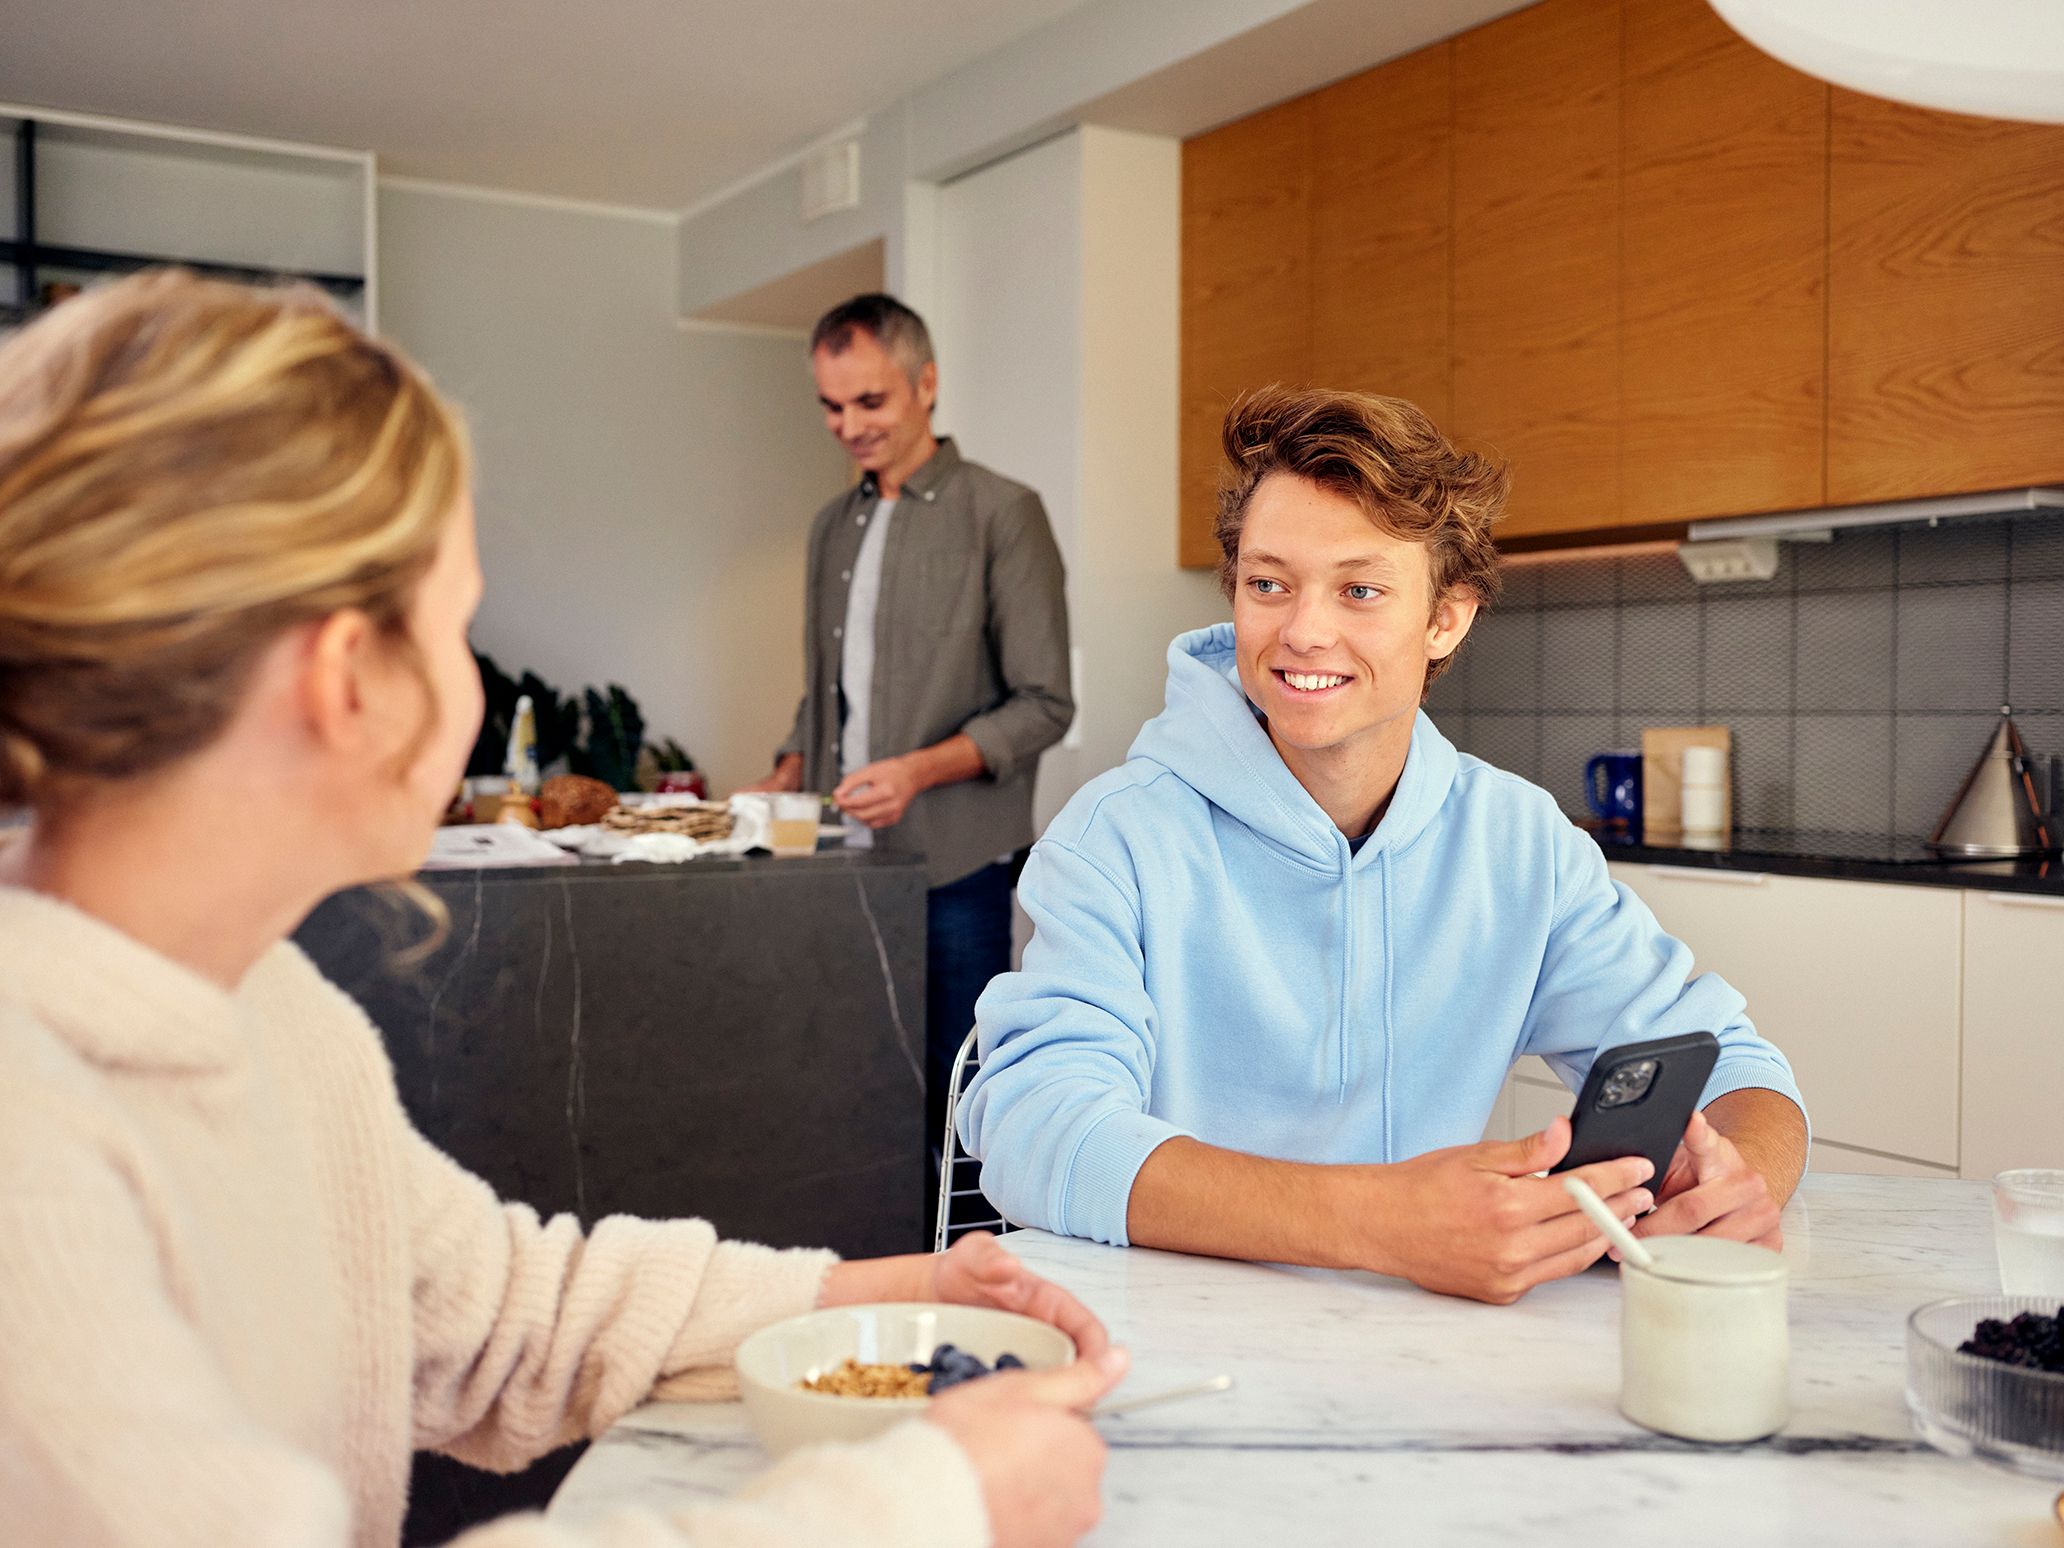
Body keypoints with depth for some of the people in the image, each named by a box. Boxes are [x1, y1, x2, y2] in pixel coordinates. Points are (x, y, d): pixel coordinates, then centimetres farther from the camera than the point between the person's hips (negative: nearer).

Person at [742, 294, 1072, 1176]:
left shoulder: (1001, 514, -3)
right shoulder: (833, 527, 17)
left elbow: (1043, 704, -7)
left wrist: (920, 769, -19)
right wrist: (788, 779, 6)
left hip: (953, 870, -5)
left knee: (958, 1108, -2)